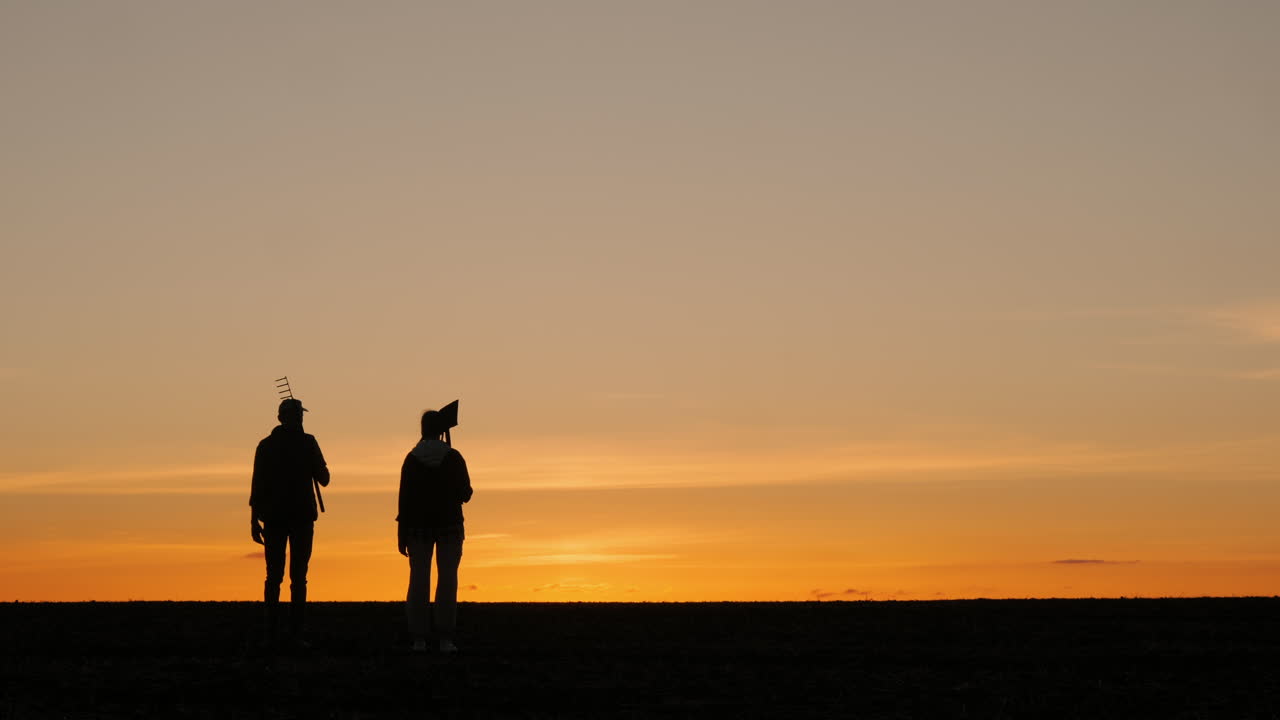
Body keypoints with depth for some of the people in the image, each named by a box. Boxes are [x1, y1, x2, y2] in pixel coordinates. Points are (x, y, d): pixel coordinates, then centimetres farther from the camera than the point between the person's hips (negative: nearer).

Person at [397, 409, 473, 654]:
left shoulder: (412, 459, -2)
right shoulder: (453, 458, -3)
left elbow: (404, 498, -3)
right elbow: (465, 494, 2)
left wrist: (401, 534, 1)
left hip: (418, 526, 1)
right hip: (449, 524, -1)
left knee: (419, 579, 3)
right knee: (447, 578, 0)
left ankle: (418, 638, 1)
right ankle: (445, 638, -5)